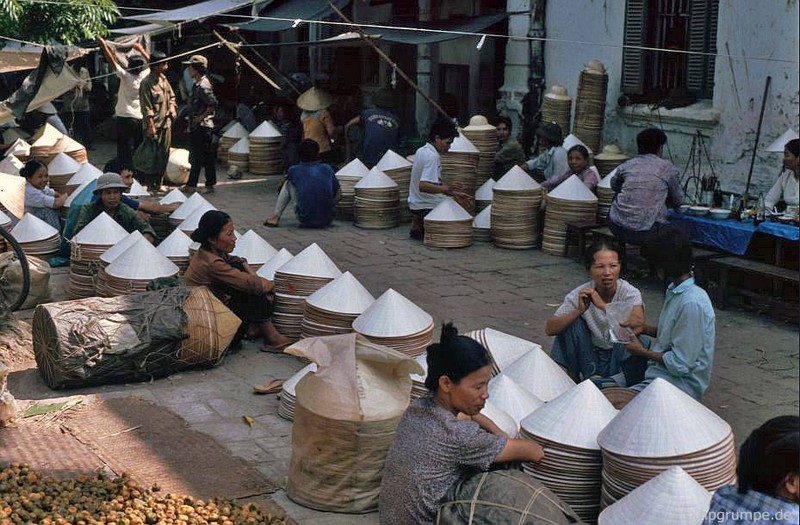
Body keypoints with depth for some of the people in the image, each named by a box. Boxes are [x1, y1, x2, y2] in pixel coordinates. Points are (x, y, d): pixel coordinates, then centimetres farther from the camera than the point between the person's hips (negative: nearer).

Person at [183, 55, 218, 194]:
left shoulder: (203, 85, -17)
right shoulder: (196, 84, 13)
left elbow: (213, 104, -25)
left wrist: (200, 117, -19)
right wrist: (192, 119, 16)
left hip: (203, 127, -10)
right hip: (196, 127, 10)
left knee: (206, 158, -3)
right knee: (195, 157, 15)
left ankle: (210, 185, 3)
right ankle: (191, 184, 22)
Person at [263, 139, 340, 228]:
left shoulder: (294, 170, -2)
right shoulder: (327, 169, 2)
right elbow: (338, 195, 8)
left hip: (306, 221, -1)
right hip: (328, 220, 1)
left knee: (288, 183, 16)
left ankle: (276, 217, 19)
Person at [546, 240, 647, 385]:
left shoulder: (630, 293, -14)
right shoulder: (580, 295, -10)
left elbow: (638, 324, -34)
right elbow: (549, 329, -17)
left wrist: (603, 306, -36)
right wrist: (579, 310, -31)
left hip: (622, 358, -2)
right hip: (591, 357, 2)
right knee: (572, 322, -19)